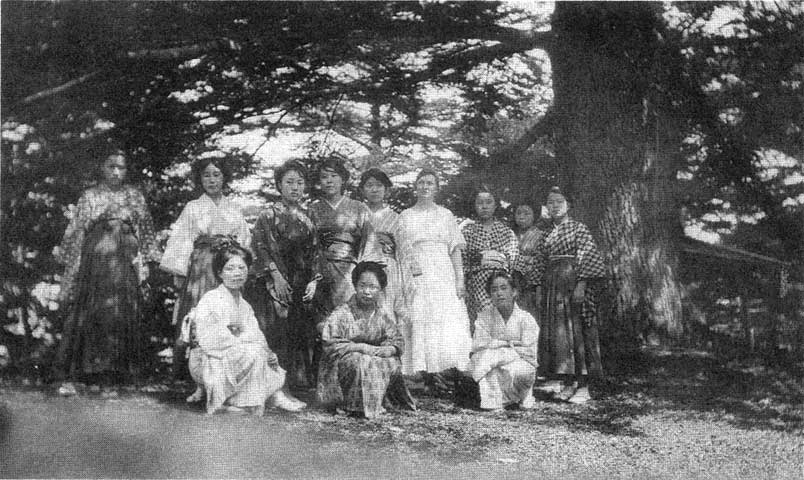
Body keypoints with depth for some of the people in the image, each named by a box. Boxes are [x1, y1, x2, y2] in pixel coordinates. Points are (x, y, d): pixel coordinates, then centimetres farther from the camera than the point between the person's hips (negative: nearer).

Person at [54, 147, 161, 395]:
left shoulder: (134, 196, 13)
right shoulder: (90, 196, 8)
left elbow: (146, 228, 13)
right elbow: (75, 231, 9)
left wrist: (145, 260, 5)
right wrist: (67, 259, 5)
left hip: (123, 263, 2)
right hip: (94, 261, -2)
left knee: (121, 317, -2)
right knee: (85, 316, -6)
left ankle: (109, 377, 4)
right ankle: (68, 377, -2)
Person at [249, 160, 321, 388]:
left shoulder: (307, 217, 15)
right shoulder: (269, 214, 0)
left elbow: (313, 252, 14)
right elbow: (259, 246, -9)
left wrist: (314, 280, 2)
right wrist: (276, 275, -16)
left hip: (302, 286, 5)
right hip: (275, 284, -5)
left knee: (304, 334, 0)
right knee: (279, 333, -10)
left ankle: (302, 383, 5)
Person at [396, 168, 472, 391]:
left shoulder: (445, 215, 14)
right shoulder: (405, 217, 13)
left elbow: (455, 250, 9)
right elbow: (400, 251, 8)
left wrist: (459, 279, -1)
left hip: (444, 276, 0)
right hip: (416, 278, 0)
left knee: (449, 328, -10)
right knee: (420, 326, -7)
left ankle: (446, 372, -9)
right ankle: (430, 375, -6)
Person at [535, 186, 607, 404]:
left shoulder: (578, 228, -1)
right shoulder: (548, 234, 17)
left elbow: (586, 257, -10)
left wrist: (581, 284, -18)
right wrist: (540, 286, 12)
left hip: (573, 282, -6)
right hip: (553, 287, 6)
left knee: (577, 331, -8)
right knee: (556, 333, 3)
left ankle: (583, 386, -5)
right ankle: (568, 384, 9)